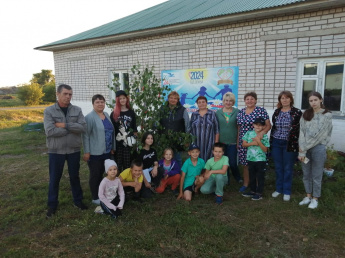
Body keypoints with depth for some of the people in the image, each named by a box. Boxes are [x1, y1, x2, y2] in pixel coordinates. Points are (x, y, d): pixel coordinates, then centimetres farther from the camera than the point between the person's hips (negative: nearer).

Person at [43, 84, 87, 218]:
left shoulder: (77, 110, -1)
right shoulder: (49, 110, -7)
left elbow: (83, 127, -13)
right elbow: (50, 131, -20)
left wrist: (65, 125, -20)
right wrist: (73, 129, -15)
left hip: (74, 150, 2)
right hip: (56, 151, -2)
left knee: (74, 176, 15)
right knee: (54, 178, 10)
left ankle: (78, 200, 32)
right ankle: (52, 205, 27)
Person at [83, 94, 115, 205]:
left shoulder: (106, 115, 10)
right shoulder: (90, 117, -12)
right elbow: (85, 135, -13)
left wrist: (112, 147, 15)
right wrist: (86, 152, -15)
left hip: (106, 151, 7)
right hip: (95, 153, -7)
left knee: (101, 174, 17)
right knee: (95, 175, 6)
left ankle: (100, 195, 31)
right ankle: (95, 198, 19)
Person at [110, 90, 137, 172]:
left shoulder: (131, 112, 9)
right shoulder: (114, 113, 4)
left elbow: (134, 128, 11)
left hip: (128, 142, 1)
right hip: (117, 142, -1)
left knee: (127, 163, 4)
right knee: (118, 163, 1)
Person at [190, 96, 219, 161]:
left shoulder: (212, 114, 4)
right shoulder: (194, 114, 10)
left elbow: (217, 130, 3)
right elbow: (190, 129, 13)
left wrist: (216, 142, -2)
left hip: (209, 143, -1)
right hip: (196, 143, 2)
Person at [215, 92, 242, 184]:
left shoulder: (237, 112, 2)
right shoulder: (218, 112, 6)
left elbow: (239, 128, 3)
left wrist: (239, 141, -1)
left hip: (232, 142, -1)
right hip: (221, 142, 2)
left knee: (233, 163, 0)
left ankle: (237, 177, 27)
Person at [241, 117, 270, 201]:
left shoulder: (265, 136, -9)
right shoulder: (249, 133, -1)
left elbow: (265, 149, -12)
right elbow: (244, 144, -1)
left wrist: (259, 141, -21)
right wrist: (252, 143, -15)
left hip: (260, 160, -3)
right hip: (251, 159, 4)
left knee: (260, 177, 6)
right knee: (252, 176, 17)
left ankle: (259, 193, 18)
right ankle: (252, 191, 32)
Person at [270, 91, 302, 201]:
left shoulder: (297, 112, -5)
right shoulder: (276, 112, 8)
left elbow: (299, 129, -5)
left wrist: (298, 145, -9)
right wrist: (271, 142, 11)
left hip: (289, 144, -4)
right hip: (276, 143, 4)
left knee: (288, 168, 7)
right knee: (278, 167, 12)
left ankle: (287, 191, 20)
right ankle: (278, 188, 27)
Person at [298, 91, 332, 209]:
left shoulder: (327, 115, -6)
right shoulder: (306, 114, 6)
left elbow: (319, 135, -11)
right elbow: (302, 132, -2)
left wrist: (304, 148, -10)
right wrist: (301, 151, -10)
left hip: (318, 148, -4)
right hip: (305, 148, 4)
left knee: (316, 176, 6)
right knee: (306, 174, 14)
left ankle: (315, 198, 22)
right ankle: (308, 196, 30)